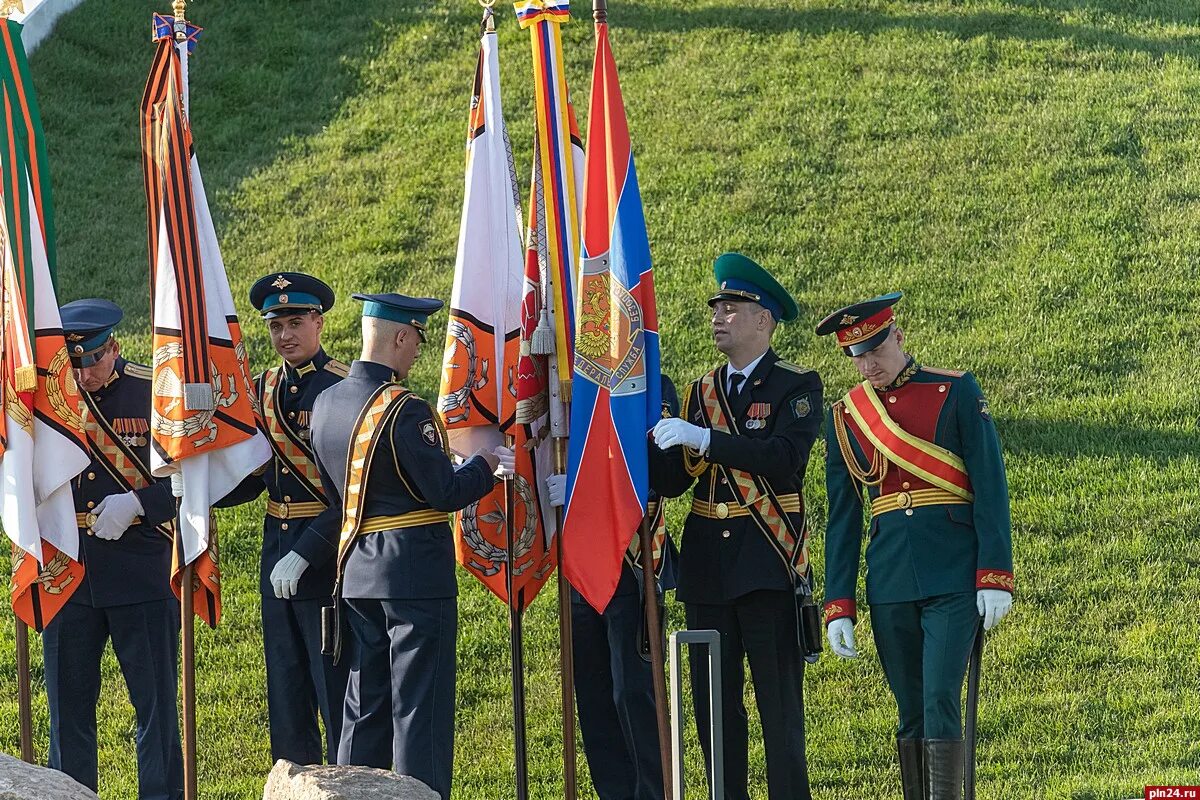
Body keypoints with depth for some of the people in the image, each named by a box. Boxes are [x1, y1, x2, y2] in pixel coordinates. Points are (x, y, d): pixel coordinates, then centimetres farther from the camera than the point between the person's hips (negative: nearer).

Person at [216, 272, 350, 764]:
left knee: (335, 689, -2)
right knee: (286, 690, 13)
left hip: (328, 552, -7)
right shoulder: (265, 388, 10)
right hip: (277, 549, 7)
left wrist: (305, 553, -21)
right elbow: (251, 478, 14)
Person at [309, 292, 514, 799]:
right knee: (419, 706, -2)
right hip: (417, 569, -8)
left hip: (358, 568, 8)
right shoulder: (404, 410, -18)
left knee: (364, 707, 14)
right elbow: (446, 493, -16)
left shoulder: (326, 404, 7)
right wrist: (485, 466, 2)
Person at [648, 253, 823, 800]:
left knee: (779, 702, -4)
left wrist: (705, 439, -24)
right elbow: (671, 481, 10)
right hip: (708, 565, 6)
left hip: (769, 565, -6)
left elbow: (785, 458, -19)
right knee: (713, 703, 7)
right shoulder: (702, 393, 16)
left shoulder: (796, 387, -1)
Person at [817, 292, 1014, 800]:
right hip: (888, 582, 4)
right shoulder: (844, 417, 10)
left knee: (940, 701, -13)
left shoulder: (956, 392, 0)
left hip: (953, 579, -3)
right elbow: (842, 519, 12)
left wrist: (994, 576, -10)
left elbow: (990, 486, -3)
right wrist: (838, 606, 6)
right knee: (911, 713, 6)